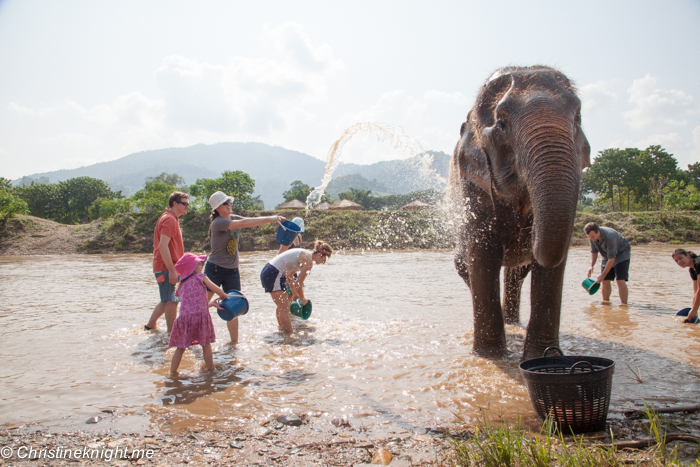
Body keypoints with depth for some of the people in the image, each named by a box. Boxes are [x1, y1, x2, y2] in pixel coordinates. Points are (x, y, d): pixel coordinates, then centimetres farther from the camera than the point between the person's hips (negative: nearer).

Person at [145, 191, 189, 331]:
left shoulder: (171, 219, 19)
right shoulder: (169, 220, -15)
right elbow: (163, 246, -25)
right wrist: (172, 270, -26)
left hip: (167, 267, 10)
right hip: (166, 267, -10)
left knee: (167, 300, 18)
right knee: (172, 300, -5)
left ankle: (150, 325, 28)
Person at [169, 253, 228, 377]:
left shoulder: (182, 284, 20)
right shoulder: (200, 277, 5)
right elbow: (217, 290, 7)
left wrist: (210, 304, 31)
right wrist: (223, 296, 29)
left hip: (184, 317, 4)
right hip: (201, 317, -3)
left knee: (180, 347, 10)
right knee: (206, 344, 11)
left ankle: (173, 372, 10)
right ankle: (210, 369, 21)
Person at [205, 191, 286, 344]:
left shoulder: (233, 218, 7)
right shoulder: (218, 222, -17)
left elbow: (251, 220, -2)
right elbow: (243, 223, -28)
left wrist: (273, 218, -19)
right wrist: (269, 219, -29)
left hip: (232, 270, 7)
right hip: (215, 269, -6)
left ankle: (234, 341, 12)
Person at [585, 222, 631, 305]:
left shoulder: (609, 237, -36)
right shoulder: (593, 236, -14)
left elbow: (612, 258, -31)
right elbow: (594, 251, 3)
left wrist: (603, 275, -28)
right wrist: (591, 265, -10)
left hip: (621, 254, -7)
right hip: (608, 255, 7)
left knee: (620, 280, -18)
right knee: (605, 281, 1)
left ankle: (624, 305, -17)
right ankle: (605, 302, 13)